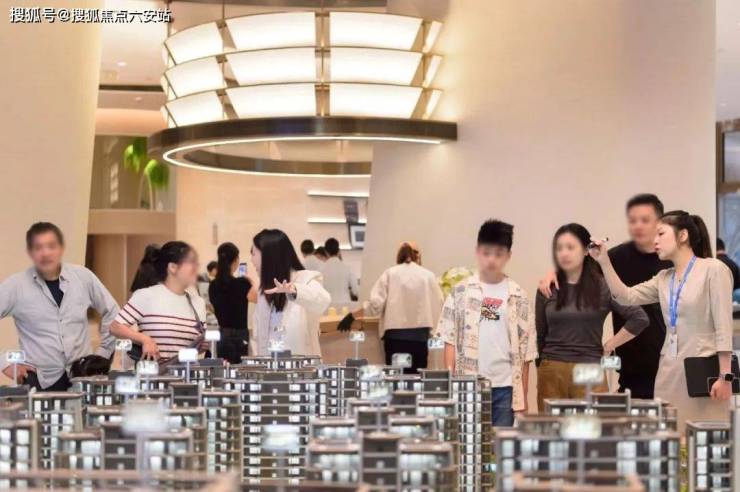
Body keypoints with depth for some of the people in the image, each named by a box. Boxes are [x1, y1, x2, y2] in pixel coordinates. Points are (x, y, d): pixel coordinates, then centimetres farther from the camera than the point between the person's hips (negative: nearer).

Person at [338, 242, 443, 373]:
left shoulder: (390, 273, 2)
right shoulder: (428, 275, 4)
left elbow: (375, 304, -6)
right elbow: (438, 305, 3)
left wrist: (352, 316, 4)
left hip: (395, 335, 0)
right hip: (420, 336, 1)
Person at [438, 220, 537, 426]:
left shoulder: (518, 297, 6)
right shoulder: (461, 292, 5)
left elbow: (525, 350, 7)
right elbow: (450, 340, 4)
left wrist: (523, 395, 4)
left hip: (505, 387, 1)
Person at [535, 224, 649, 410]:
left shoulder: (602, 287, 1)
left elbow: (639, 319, -3)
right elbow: (540, 336, 13)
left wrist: (608, 346, -1)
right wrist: (541, 371, 10)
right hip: (551, 372, 2)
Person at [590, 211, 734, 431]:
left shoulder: (713, 269, -5)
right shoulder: (664, 279, 15)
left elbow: (723, 326, -10)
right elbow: (627, 296, 6)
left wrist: (724, 376, -15)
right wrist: (604, 261, -2)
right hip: (669, 371, 6)